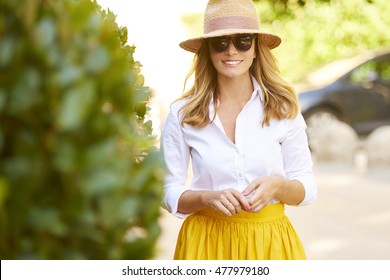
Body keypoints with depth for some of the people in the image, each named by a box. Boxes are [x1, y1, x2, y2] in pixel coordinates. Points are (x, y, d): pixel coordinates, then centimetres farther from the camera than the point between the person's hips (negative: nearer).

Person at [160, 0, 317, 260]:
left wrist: (277, 186, -20)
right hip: (207, 240, 0)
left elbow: (307, 187, 0)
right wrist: (208, 197, -20)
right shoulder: (182, 114, -6)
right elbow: (169, 192, -1)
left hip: (270, 240, 1)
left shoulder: (283, 109, -5)